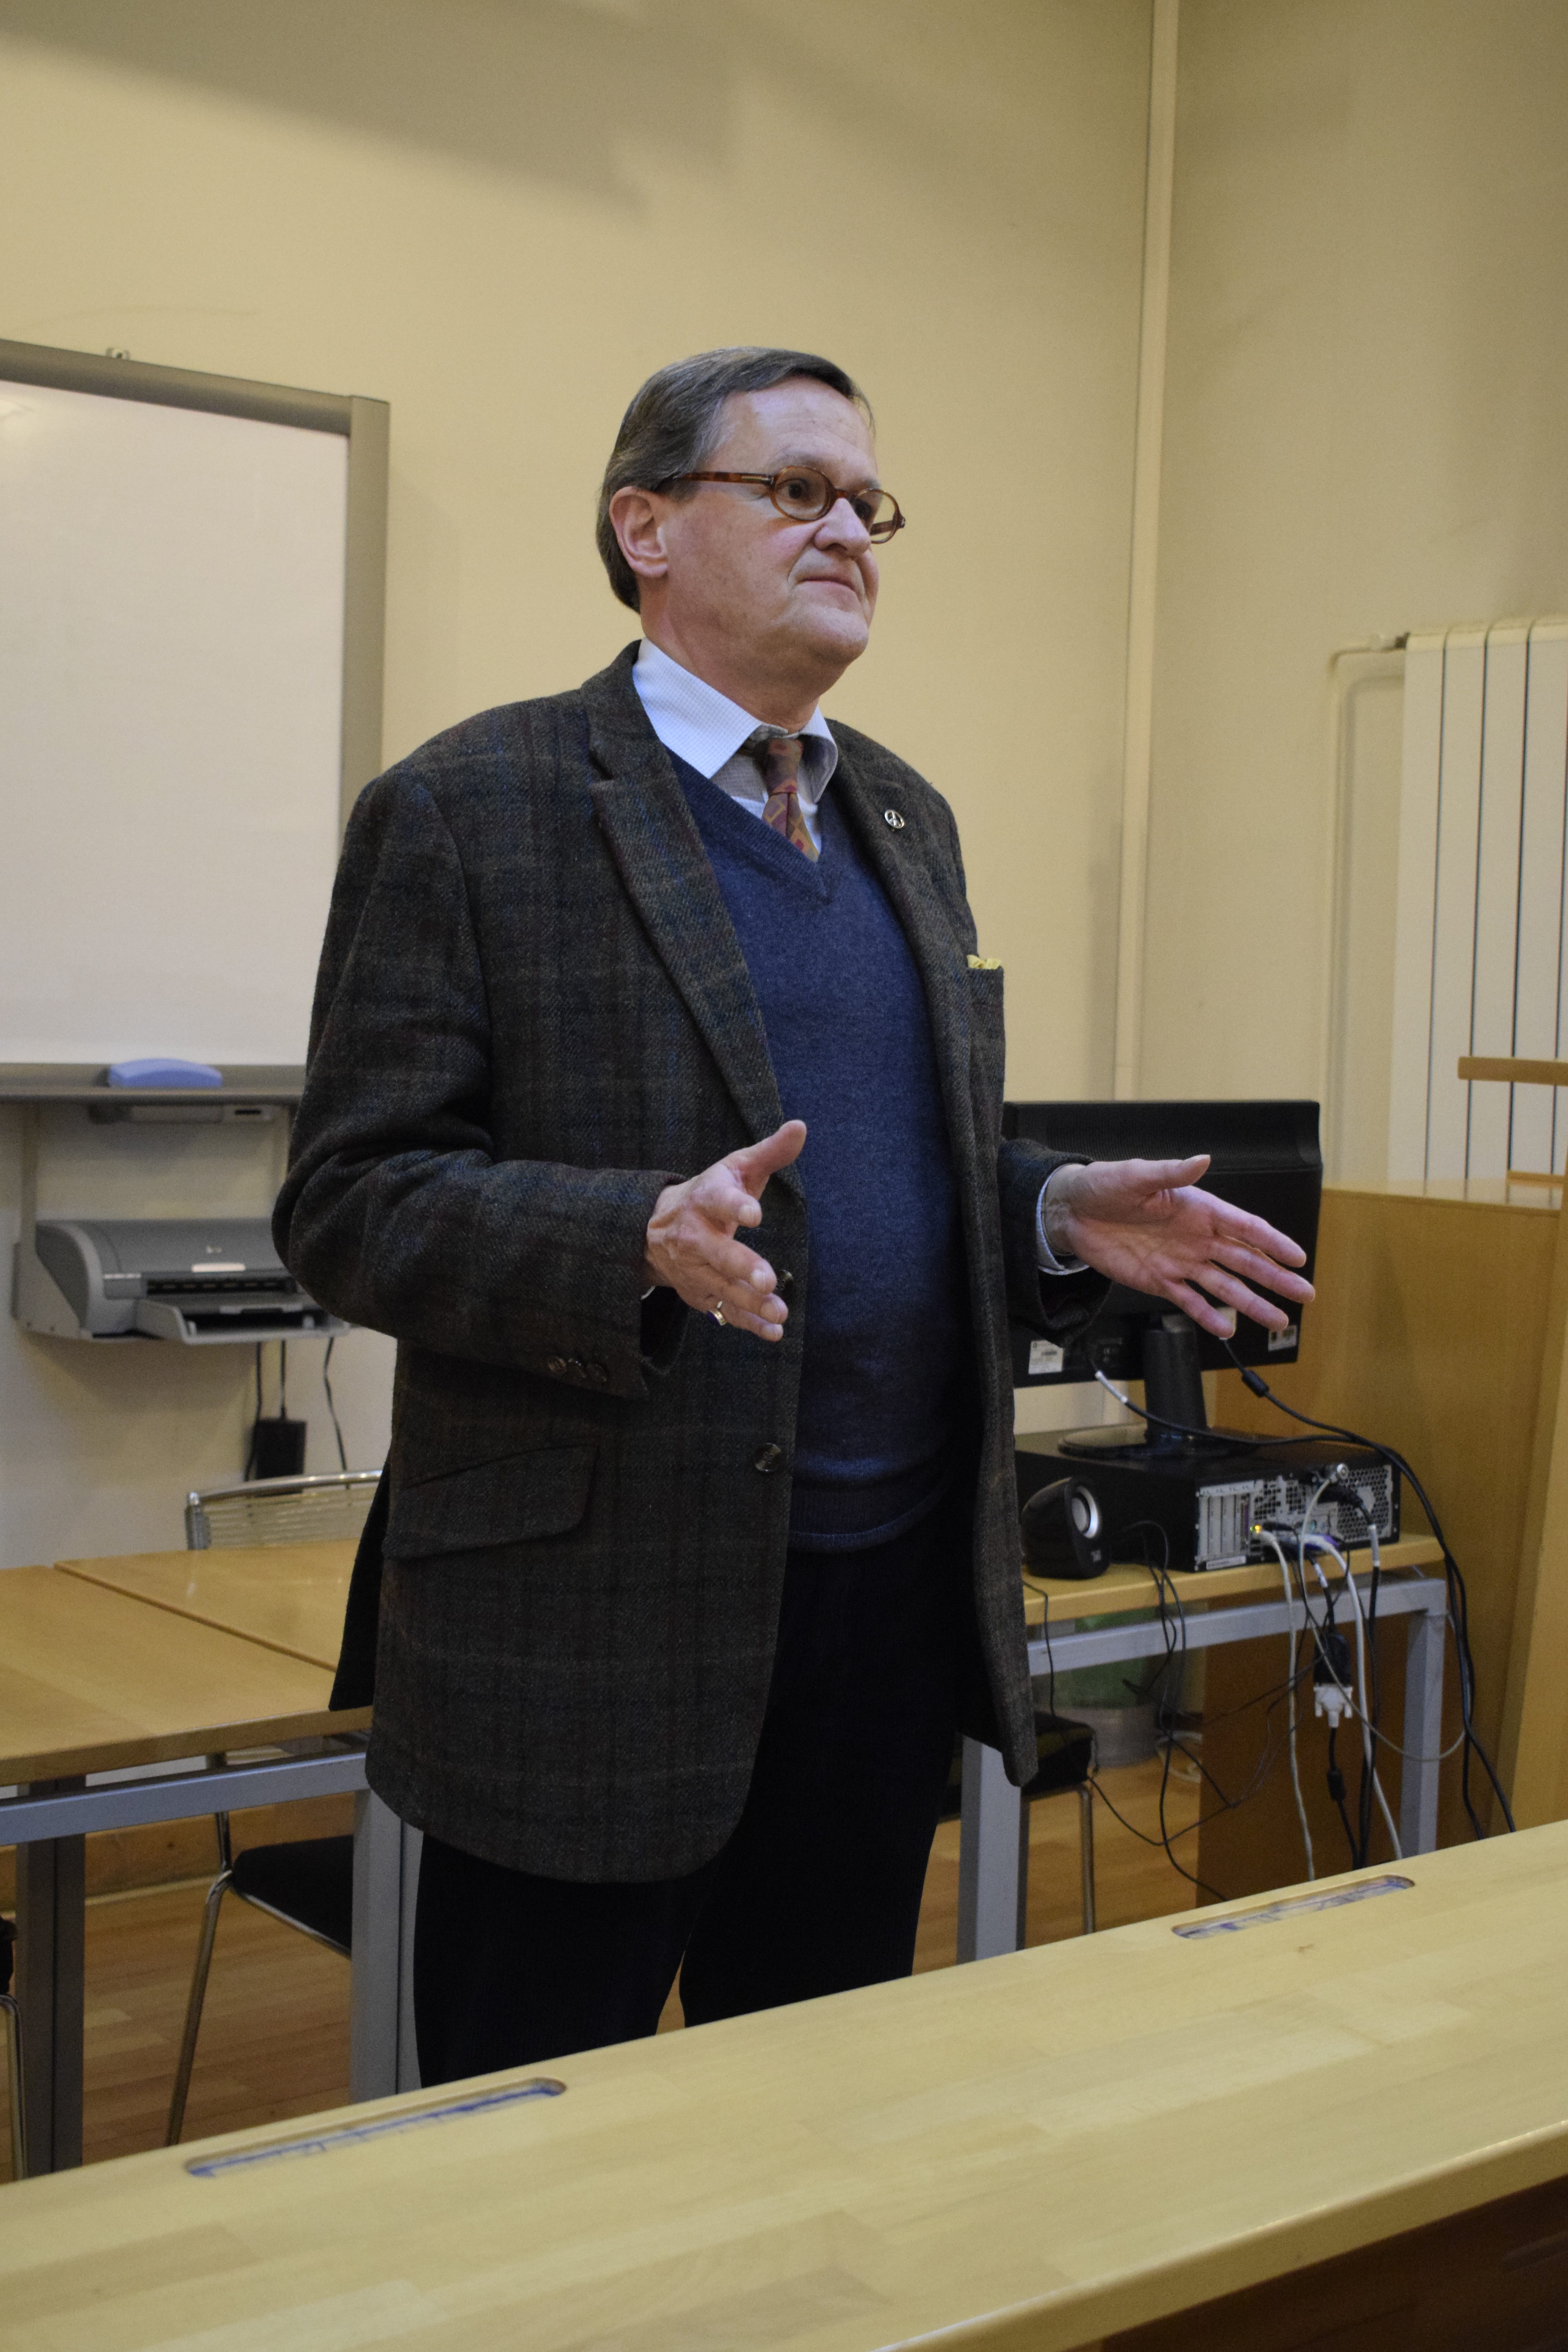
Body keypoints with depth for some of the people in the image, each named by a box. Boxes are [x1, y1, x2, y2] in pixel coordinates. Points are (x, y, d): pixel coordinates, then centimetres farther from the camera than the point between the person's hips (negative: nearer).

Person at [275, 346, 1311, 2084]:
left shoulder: (907, 820, 14)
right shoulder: (468, 812, -7)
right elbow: (348, 1205, -11)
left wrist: (1054, 1215, 1)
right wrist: (642, 1239, -27)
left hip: (895, 1592, 7)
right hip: (599, 1613, -6)